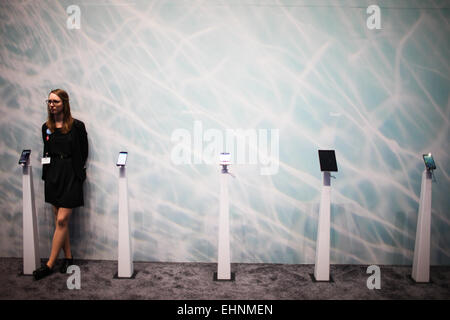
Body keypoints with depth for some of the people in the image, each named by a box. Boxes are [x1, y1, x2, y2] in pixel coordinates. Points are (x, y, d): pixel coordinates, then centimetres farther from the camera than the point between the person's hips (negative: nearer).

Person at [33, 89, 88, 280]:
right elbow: (47, 152, 19)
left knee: (62, 220, -5)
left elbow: (84, 152, 1)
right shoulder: (46, 127, 9)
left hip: (71, 176, -5)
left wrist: (76, 170, 3)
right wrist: (48, 172, 7)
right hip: (53, 175, 5)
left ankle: (50, 264, 3)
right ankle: (68, 258, 20)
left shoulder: (77, 126, -6)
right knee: (59, 220, 8)